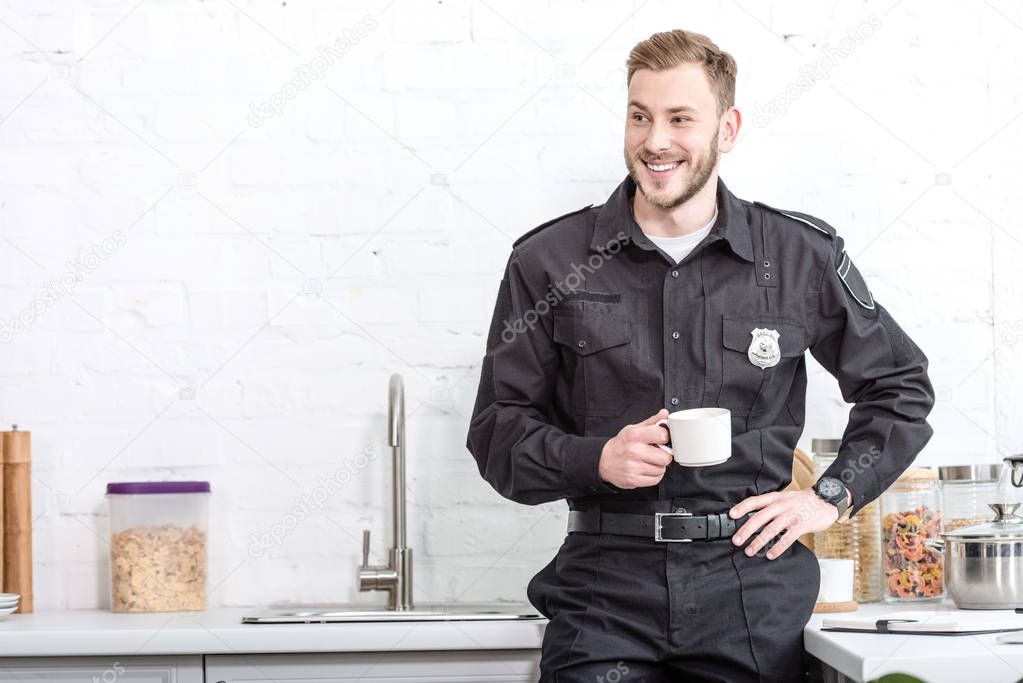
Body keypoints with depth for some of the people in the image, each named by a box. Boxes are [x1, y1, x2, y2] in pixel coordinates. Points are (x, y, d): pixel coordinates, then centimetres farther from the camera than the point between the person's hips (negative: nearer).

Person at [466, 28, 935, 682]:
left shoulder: (802, 256, 6)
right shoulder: (549, 262, 5)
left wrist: (829, 498, 6)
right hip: (609, 578, 0)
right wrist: (598, 458, -11)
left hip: (751, 580, 1)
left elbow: (900, 387, 17)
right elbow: (497, 433, 7)